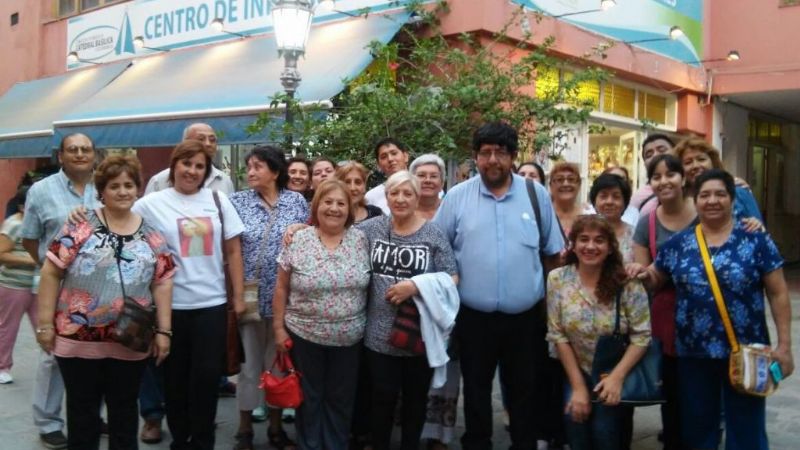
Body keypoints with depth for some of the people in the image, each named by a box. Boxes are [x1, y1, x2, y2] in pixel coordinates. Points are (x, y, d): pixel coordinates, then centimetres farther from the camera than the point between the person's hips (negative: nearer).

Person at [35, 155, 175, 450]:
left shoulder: (151, 234, 5)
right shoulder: (81, 226, -4)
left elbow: (162, 282, 5)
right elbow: (51, 272, -5)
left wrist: (163, 331, 0)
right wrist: (45, 322, -7)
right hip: (79, 337, -2)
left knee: (125, 408, 14)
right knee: (82, 409, 12)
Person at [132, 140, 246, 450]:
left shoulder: (218, 200, 5)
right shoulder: (151, 204, 0)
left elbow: (233, 250, 6)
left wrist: (238, 296, 4)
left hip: (211, 303, 1)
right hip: (170, 305, -1)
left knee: (207, 375, 2)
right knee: (176, 377, 11)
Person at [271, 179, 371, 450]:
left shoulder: (361, 240, -3)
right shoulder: (299, 240, -7)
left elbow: (368, 284, 5)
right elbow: (282, 287, -1)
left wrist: (366, 323, 4)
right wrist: (279, 327, -2)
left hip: (349, 337, 1)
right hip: (304, 335, -1)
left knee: (341, 400, 14)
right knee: (309, 398, 13)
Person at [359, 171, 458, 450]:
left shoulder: (434, 234, -3)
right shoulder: (371, 228, 3)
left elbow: (452, 278, -4)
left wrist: (415, 285, -17)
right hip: (380, 333, 1)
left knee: (415, 399, 14)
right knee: (382, 397, 10)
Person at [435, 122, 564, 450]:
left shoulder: (537, 195, 0)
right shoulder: (456, 197, -2)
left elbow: (553, 253, 7)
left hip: (524, 317, 1)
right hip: (473, 317, 0)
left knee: (524, 391, 14)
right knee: (476, 391, 14)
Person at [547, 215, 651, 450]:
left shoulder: (627, 283, -11)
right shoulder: (557, 280, -8)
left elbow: (642, 336, -10)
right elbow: (558, 336, -6)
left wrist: (616, 377, -20)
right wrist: (578, 386, -9)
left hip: (616, 376, -1)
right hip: (577, 374, 2)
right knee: (576, 425, -17)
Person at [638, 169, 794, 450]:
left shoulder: (756, 240, -3)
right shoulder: (678, 244, 3)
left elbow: (778, 293, -2)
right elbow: (654, 279, 14)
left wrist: (784, 345, -6)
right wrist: (642, 273, -9)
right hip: (694, 353, 2)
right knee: (697, 426, 16)